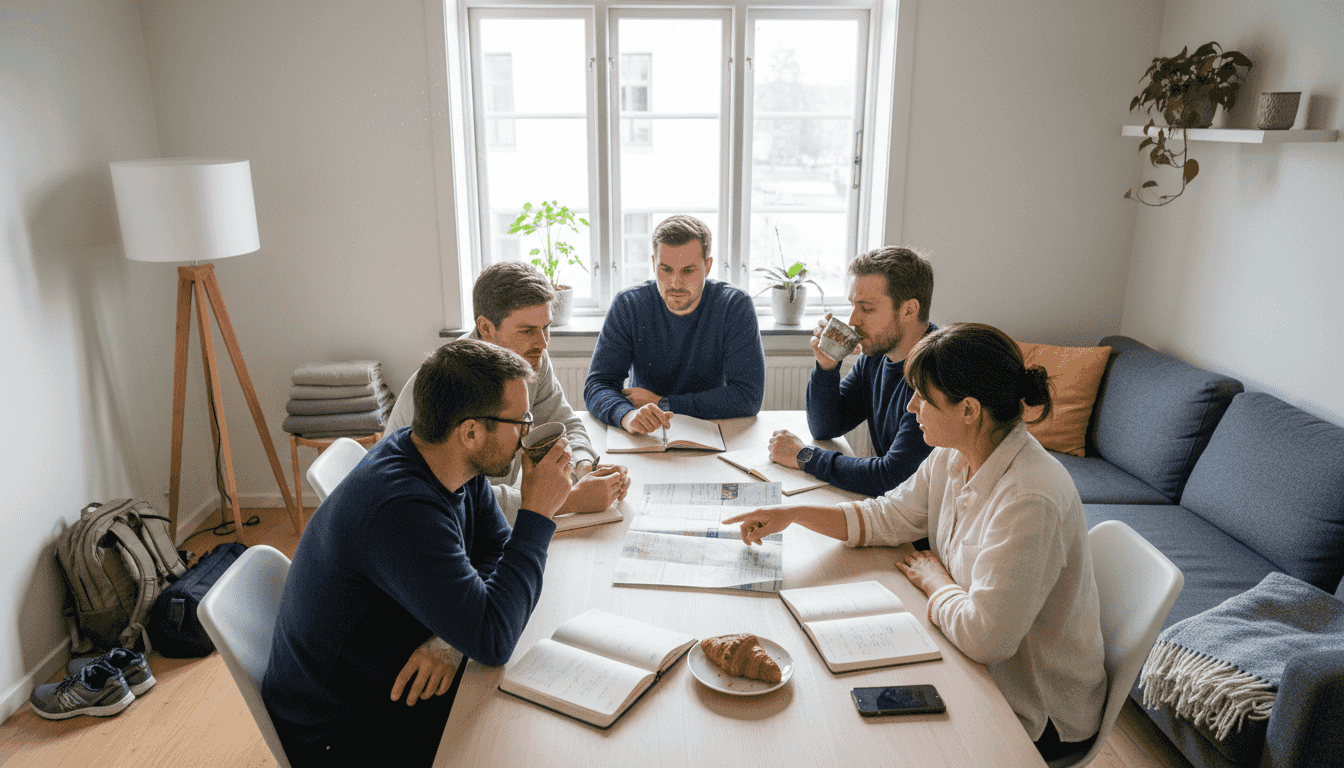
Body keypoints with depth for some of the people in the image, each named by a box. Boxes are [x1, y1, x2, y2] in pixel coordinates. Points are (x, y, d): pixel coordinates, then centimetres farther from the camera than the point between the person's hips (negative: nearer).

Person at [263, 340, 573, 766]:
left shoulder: (462, 465, -8)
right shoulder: (401, 510, -34)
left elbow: (497, 551, 0)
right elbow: (492, 642, -33)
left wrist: (450, 639, -18)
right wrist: (537, 514, -27)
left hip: (389, 680, 7)